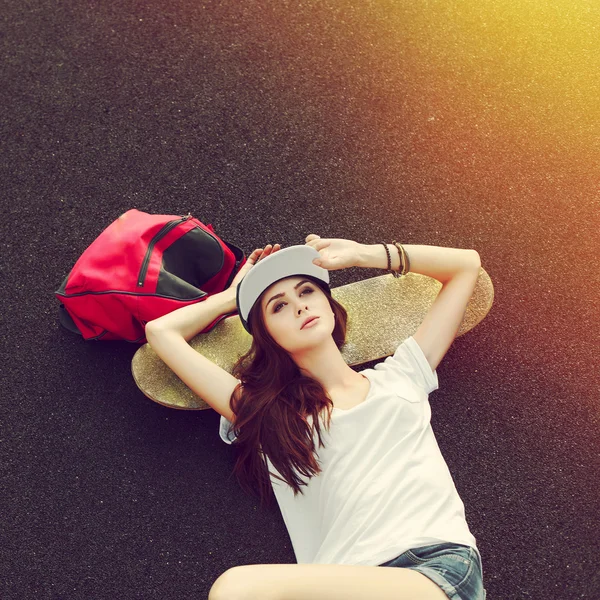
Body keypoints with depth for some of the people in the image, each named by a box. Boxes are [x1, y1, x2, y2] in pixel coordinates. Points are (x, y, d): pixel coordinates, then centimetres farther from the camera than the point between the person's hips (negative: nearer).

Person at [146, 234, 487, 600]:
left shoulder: (400, 375, 21)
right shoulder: (262, 410, 18)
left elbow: (466, 264, 27)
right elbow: (162, 333, 20)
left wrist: (360, 254, 24)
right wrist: (234, 295, 32)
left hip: (442, 566, -1)